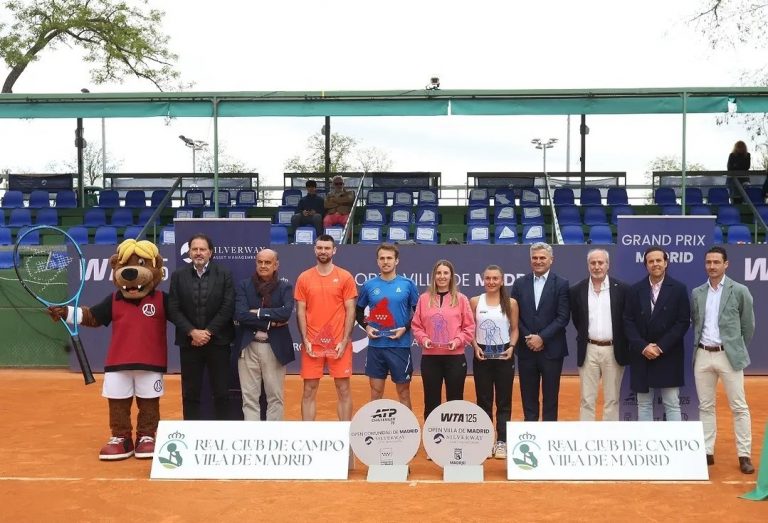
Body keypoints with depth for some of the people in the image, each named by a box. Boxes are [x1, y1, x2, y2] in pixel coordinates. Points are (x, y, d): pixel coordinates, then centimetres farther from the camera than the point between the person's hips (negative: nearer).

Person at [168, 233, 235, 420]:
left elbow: (228, 307, -6)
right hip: (189, 342, 1)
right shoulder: (178, 275, 5)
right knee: (190, 393, 6)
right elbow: (174, 309, 0)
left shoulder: (224, 274, 1)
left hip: (217, 341, -1)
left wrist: (208, 332, -12)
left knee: (221, 392, 3)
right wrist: (192, 332, -11)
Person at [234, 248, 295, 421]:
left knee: (275, 397, 7)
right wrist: (270, 322, -14)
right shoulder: (244, 286, 3)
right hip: (248, 347, 1)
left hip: (275, 348, 0)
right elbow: (240, 314, -11)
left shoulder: (285, 287, 2)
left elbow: (286, 312, -15)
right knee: (249, 398, 5)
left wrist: (259, 312, -14)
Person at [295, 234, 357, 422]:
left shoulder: (345, 277, 1)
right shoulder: (304, 278, 5)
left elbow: (350, 311, -1)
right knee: (309, 390, 4)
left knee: (343, 389, 3)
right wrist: (305, 340, -4)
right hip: (312, 343, 1)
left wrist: (344, 341, -8)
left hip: (339, 343, -1)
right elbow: (300, 311, 5)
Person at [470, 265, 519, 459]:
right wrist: (475, 346, -10)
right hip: (482, 355, 1)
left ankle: (501, 442, 9)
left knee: (504, 401, 3)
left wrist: (511, 347, -10)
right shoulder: (475, 301, 2)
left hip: (504, 355, 0)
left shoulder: (510, 303, 0)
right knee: (483, 401, 6)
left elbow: (514, 329, 5)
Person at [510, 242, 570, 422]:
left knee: (550, 397, 4)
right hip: (526, 349, 2)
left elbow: (563, 317, -8)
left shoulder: (561, 284, -1)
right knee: (528, 396, 8)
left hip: (551, 349, -2)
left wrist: (541, 337, -14)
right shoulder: (520, 283, 7)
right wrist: (528, 338, -8)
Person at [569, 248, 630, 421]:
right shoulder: (577, 290, 1)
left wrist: (620, 342, 5)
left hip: (614, 350, -1)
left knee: (612, 400, 7)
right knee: (587, 400, 4)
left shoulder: (622, 288, -3)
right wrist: (585, 336, 10)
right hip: (588, 350, 1)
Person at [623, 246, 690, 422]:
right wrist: (643, 347, -10)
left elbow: (683, 322, -5)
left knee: (672, 405, 2)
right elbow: (628, 321, 3)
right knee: (643, 405, 8)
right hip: (641, 356, 2)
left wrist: (661, 347, -12)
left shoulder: (679, 289, 0)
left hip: (669, 356, -2)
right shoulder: (635, 290, 6)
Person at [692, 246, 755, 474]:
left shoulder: (739, 291, -3)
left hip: (729, 355, -3)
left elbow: (748, 325, 4)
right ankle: (707, 452, 14)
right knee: (705, 406, 7)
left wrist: (737, 349, 9)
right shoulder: (696, 293, 7)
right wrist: (699, 346, 10)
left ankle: (744, 455, 7)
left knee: (739, 407, 1)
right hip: (702, 355, 4)